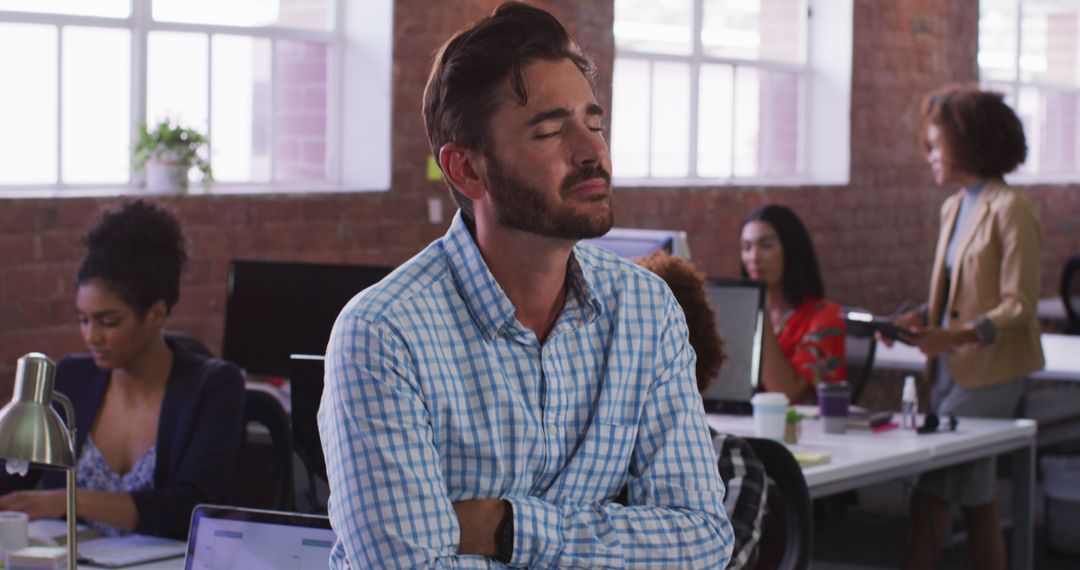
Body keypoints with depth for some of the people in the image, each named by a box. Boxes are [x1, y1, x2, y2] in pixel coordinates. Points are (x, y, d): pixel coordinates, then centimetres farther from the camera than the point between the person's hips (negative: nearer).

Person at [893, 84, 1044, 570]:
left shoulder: (1010, 210, -12)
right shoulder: (953, 208, 14)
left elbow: (1019, 306, -15)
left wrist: (957, 336, -28)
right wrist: (919, 319, 2)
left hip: (989, 371, -8)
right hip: (952, 369, 8)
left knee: (930, 496, -11)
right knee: (975, 497, 11)